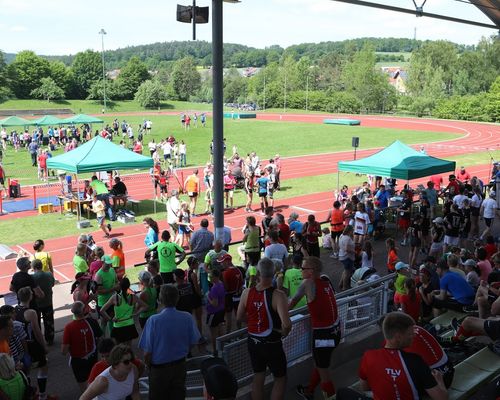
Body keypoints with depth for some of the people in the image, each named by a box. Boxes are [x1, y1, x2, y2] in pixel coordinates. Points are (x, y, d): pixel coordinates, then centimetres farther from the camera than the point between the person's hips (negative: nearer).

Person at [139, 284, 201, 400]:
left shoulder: (154, 320, -23)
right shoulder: (187, 318, -14)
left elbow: (147, 352, -19)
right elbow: (193, 342, -2)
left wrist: (149, 365, 2)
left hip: (159, 368, -2)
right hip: (180, 366, 2)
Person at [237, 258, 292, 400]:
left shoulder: (247, 293, -9)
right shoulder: (278, 295, -24)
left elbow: (240, 317, 5)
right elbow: (286, 324, -32)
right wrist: (284, 333, -12)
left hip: (253, 342, 5)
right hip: (272, 344, -4)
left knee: (258, 377, 22)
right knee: (280, 378, 16)